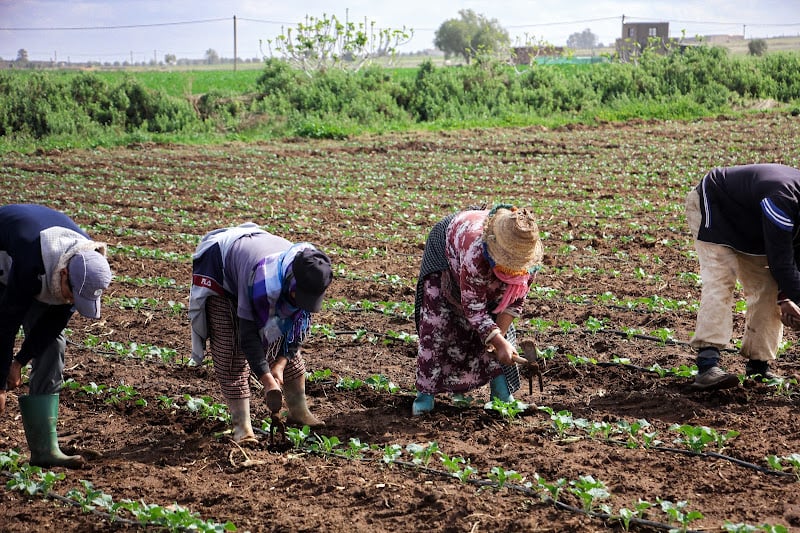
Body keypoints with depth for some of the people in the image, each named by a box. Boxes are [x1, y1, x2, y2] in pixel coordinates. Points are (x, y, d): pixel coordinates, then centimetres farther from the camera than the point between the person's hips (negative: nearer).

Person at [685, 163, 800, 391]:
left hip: (749, 225, 9)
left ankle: (758, 365, 4)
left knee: (767, 288, 0)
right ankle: (707, 364, -34)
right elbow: (780, 260, -35)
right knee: (719, 281, -24)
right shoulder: (781, 199, -39)